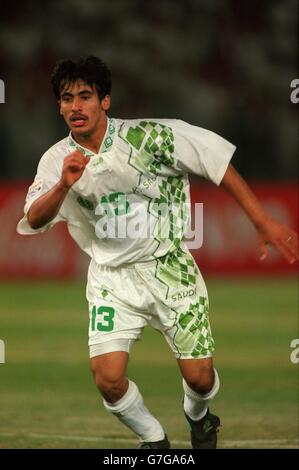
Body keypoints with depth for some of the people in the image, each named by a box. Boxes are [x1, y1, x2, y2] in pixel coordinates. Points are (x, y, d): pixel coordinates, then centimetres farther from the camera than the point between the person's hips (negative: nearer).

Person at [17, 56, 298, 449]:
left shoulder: (150, 136, -14)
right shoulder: (58, 161, -6)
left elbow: (218, 164, -8)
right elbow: (34, 221, -19)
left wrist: (263, 222, -11)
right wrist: (64, 185, -39)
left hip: (170, 269, -1)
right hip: (112, 280, 1)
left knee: (199, 376, -2)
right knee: (108, 377, -15)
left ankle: (198, 417, 36)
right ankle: (154, 441, 15)